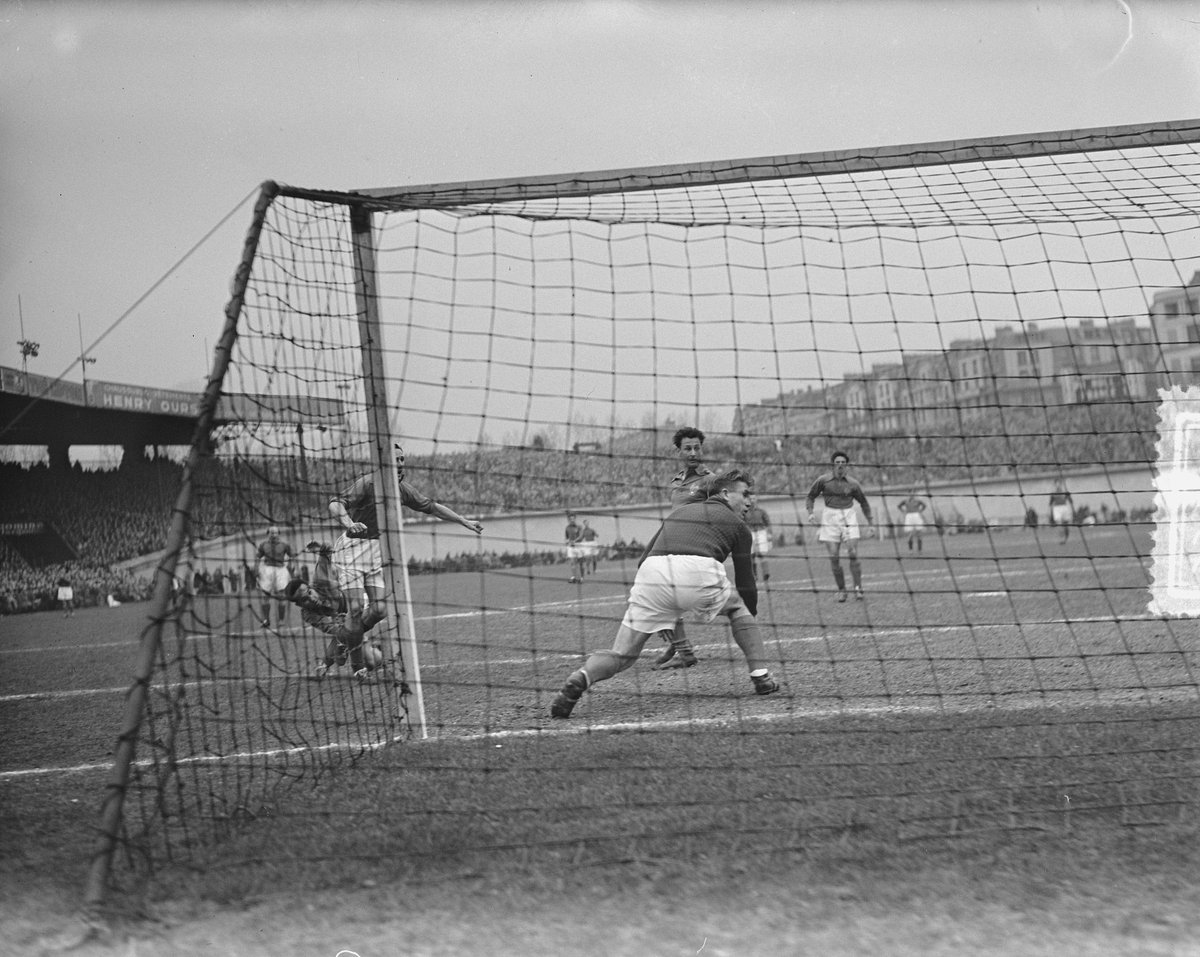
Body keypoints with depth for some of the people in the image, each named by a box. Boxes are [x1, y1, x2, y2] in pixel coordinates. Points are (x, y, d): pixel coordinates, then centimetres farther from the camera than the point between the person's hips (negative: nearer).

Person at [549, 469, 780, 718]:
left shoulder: (679, 511, 37)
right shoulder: (737, 524, 26)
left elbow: (643, 560, 29)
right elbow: (746, 583, 28)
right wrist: (752, 617, 43)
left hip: (651, 574, 3)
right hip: (699, 572, -3)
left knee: (622, 654, 6)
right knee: (738, 606, 29)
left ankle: (583, 676, -23)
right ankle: (761, 676, 19)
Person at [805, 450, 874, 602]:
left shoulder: (852, 483, 3)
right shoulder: (823, 480, 1)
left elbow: (864, 503, 15)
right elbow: (810, 497, 11)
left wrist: (870, 523, 13)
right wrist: (810, 513, -6)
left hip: (849, 517, 0)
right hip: (830, 518, 0)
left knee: (853, 554, -11)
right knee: (834, 557, -4)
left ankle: (858, 588, -6)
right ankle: (841, 590, 7)